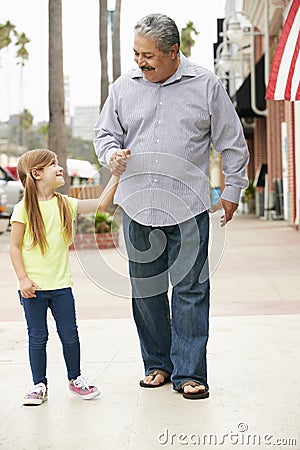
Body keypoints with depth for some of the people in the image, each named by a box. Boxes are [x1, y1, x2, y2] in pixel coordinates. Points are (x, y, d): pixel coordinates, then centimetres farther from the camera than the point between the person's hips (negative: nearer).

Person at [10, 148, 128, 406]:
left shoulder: (65, 204, 5)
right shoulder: (24, 208, -6)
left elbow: (100, 204, 5)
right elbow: (15, 246, -4)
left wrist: (116, 175, -1)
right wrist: (23, 278, -12)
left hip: (61, 284, 3)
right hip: (34, 287, -3)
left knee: (70, 336, 7)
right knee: (37, 338, 5)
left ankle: (76, 379, 25)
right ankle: (39, 385, 19)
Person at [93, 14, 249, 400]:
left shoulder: (206, 85, 1)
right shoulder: (124, 87, 7)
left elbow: (231, 142, 7)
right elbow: (104, 131, 17)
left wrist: (232, 190, 8)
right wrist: (111, 154, -5)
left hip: (188, 208, -3)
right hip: (137, 207, 3)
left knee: (190, 289, -3)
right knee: (145, 289, 9)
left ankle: (188, 373, 7)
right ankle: (157, 364, 24)